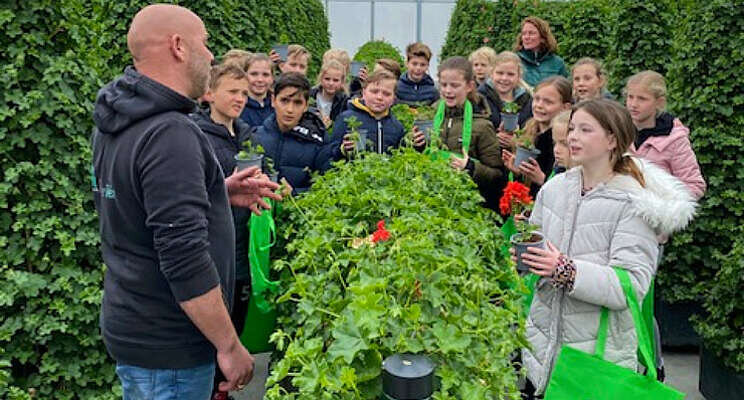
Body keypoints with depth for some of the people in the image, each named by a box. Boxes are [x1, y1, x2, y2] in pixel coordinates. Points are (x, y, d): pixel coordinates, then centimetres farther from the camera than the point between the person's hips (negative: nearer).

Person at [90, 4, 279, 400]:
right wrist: (230, 346, -19)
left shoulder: (112, 128, 4)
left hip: (126, 325, 9)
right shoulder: (170, 134, -26)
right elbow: (184, 260, -29)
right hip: (168, 348, -9)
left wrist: (219, 194, 7)